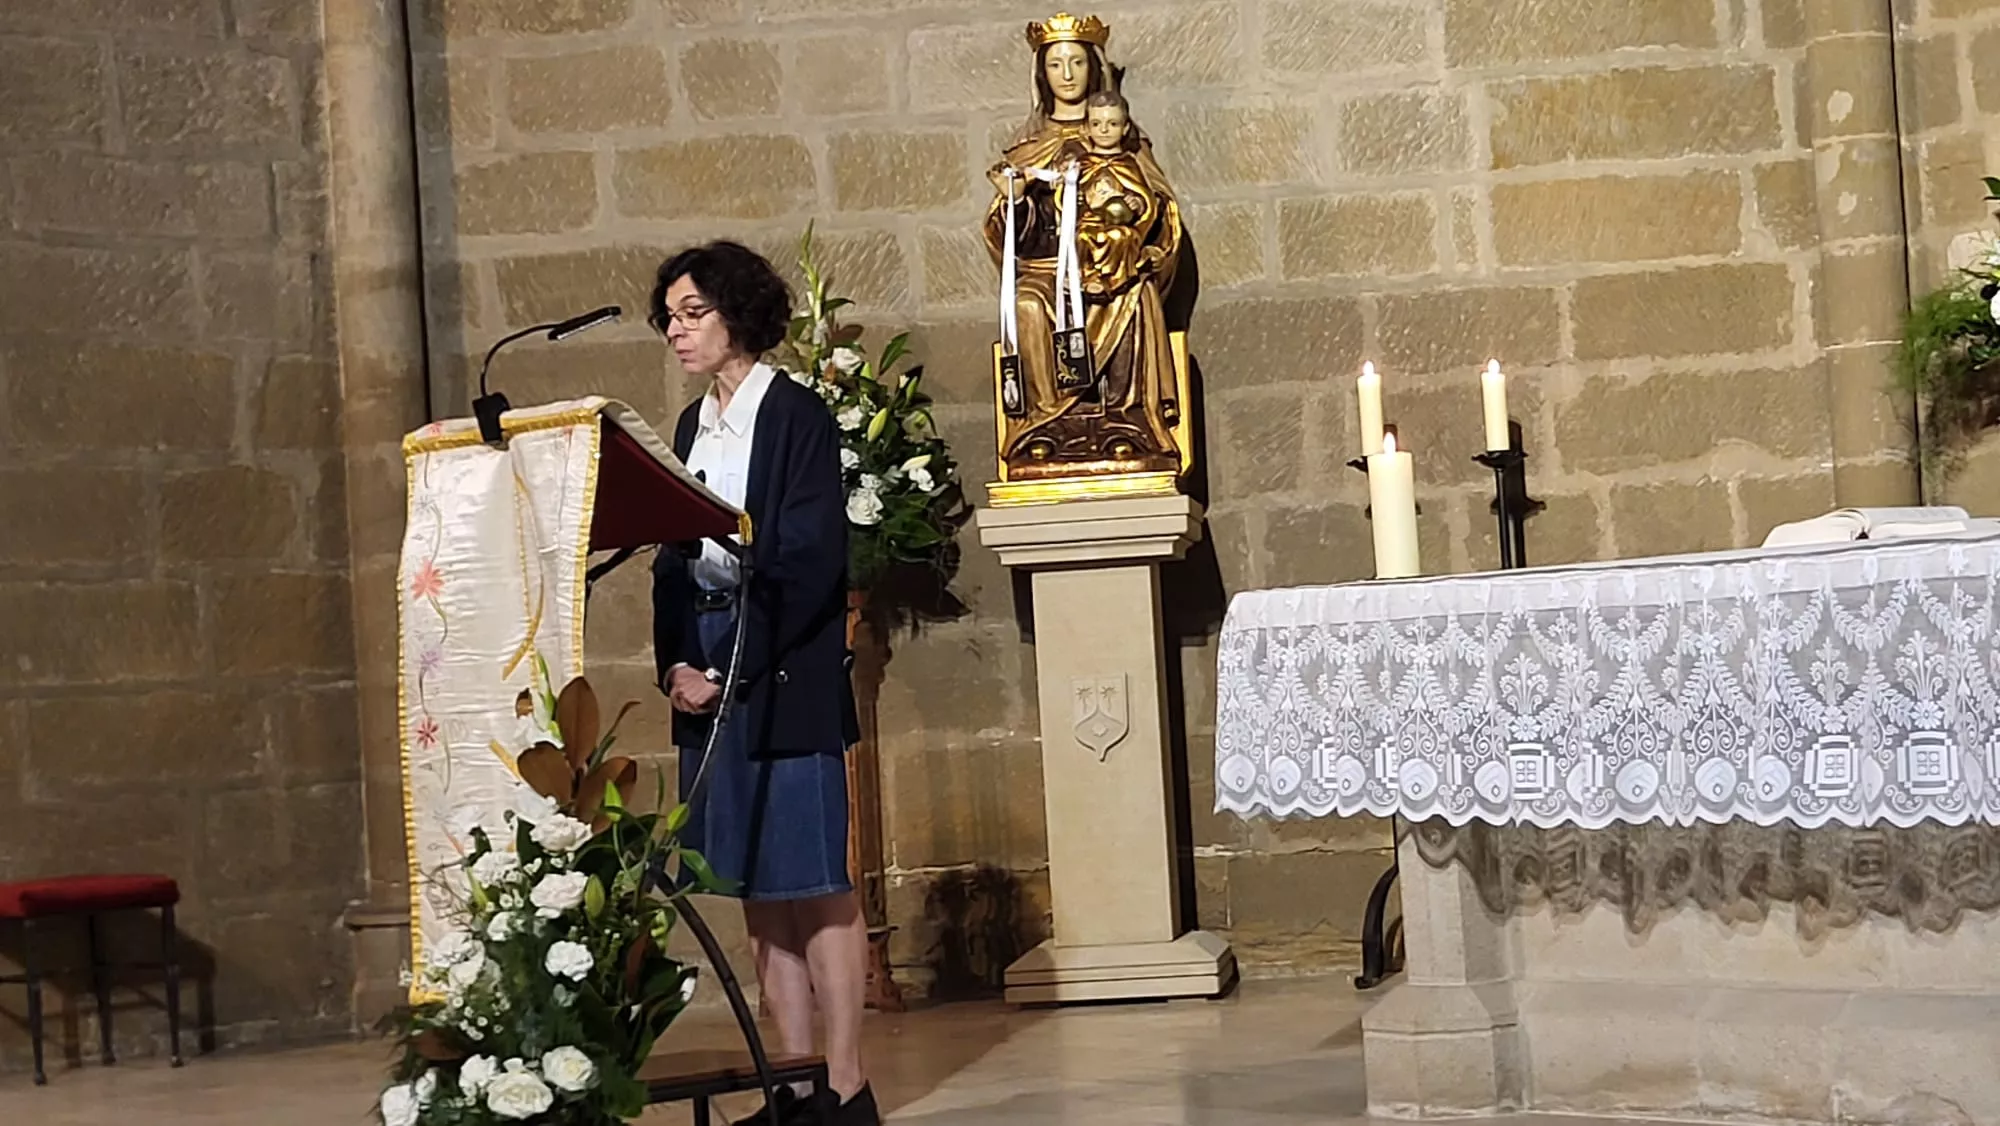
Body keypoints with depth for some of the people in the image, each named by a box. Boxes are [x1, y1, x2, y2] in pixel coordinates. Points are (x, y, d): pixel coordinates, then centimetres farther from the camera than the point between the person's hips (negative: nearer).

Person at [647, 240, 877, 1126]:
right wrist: (675, 664, -2)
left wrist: (735, 665, -16)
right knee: (757, 888, 7)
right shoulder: (691, 427, 15)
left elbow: (807, 561, -13)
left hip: (786, 679, -7)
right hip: (707, 678, 7)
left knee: (816, 882, -5)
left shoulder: (797, 416, -5)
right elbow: (673, 557, 14)